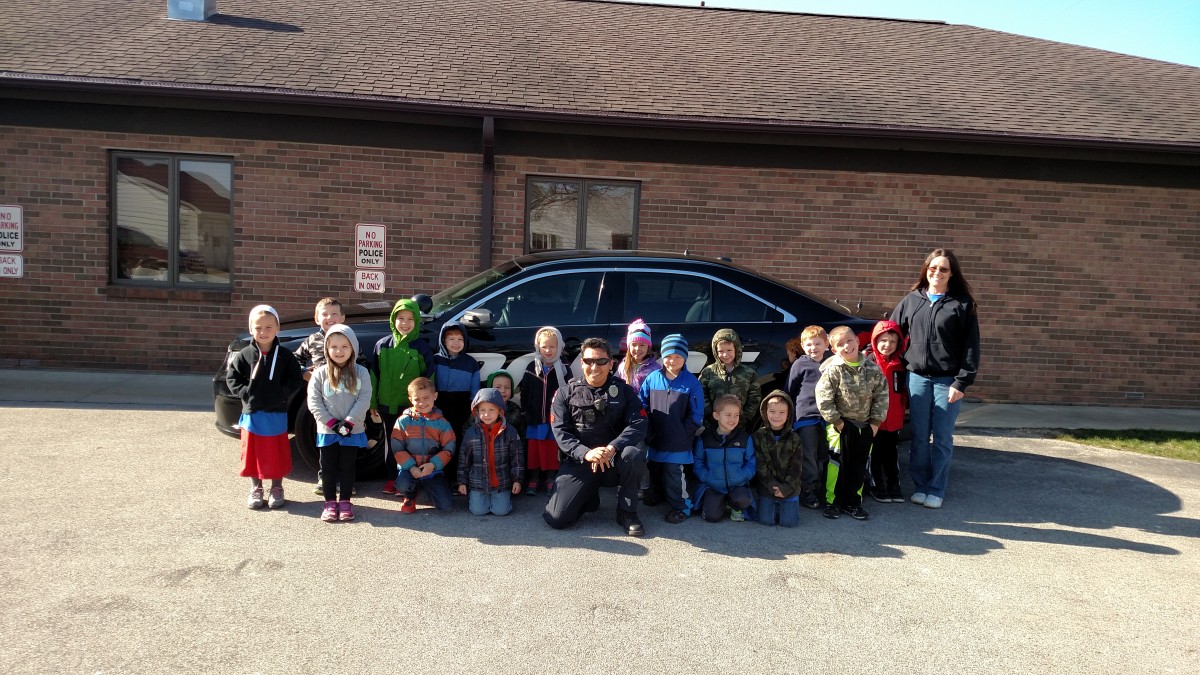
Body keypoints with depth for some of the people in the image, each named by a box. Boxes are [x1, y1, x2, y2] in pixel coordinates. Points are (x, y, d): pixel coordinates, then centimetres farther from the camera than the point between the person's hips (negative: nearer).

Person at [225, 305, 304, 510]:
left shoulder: (284, 355, -3)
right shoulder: (244, 355, -1)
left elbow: (296, 379, -1)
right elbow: (231, 378, 3)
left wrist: (282, 394, -13)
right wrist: (245, 393, -10)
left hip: (277, 414, -1)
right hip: (251, 414, 1)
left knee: (277, 453, 7)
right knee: (253, 453, 10)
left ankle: (277, 489, 23)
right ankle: (255, 489, 25)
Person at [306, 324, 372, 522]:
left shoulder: (361, 373, -2)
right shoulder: (320, 374, -1)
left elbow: (364, 400, -8)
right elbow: (314, 402, -5)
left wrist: (348, 423, -16)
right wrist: (332, 423, -13)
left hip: (353, 431, 0)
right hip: (327, 431, 1)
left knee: (348, 467, 8)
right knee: (328, 467, 8)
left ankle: (345, 502, 19)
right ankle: (330, 502, 18)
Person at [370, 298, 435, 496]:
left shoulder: (422, 347, -5)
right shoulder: (382, 345, 2)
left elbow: (428, 379, -1)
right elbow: (374, 376, 7)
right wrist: (373, 404, 7)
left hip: (412, 406, -3)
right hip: (387, 405, 3)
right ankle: (392, 478, 27)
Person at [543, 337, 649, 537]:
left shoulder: (624, 391, 2)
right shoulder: (566, 393, 3)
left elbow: (638, 425, -11)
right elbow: (561, 432, -7)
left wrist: (612, 448, -29)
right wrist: (586, 453, -26)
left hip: (614, 461, 0)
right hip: (578, 462, 0)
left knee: (633, 455, -35)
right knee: (557, 518, -17)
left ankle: (627, 512, -9)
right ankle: (588, 496, 17)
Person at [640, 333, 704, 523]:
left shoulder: (691, 383, -8)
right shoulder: (652, 378, 0)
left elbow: (696, 415, -5)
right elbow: (642, 405, 6)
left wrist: (683, 433, -9)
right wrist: (648, 431, -1)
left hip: (678, 444, -4)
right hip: (655, 440, 4)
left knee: (674, 476, -3)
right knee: (653, 471, 20)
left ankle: (681, 507, 14)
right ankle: (653, 494, 42)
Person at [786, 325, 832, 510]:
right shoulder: (800, 365, -3)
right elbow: (790, 391, 3)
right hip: (806, 416, -4)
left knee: (824, 456, 12)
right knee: (809, 457, -1)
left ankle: (821, 490, 24)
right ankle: (808, 492, 9)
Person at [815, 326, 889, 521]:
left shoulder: (872, 368, -2)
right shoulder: (833, 370, -13)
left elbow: (882, 395, 2)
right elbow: (823, 399, -15)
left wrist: (876, 421, -2)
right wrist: (836, 421, -14)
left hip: (865, 425, 4)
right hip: (841, 426, -4)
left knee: (860, 465, 10)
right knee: (838, 463, 1)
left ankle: (852, 502, 22)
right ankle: (833, 502, 12)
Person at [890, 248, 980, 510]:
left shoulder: (962, 304, -1)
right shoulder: (911, 300, 8)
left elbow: (971, 346, -4)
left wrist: (961, 382, -9)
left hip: (947, 380, -2)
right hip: (917, 378, 2)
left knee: (942, 438, 4)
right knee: (919, 437, 7)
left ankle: (936, 490, 15)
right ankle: (919, 486, 19)